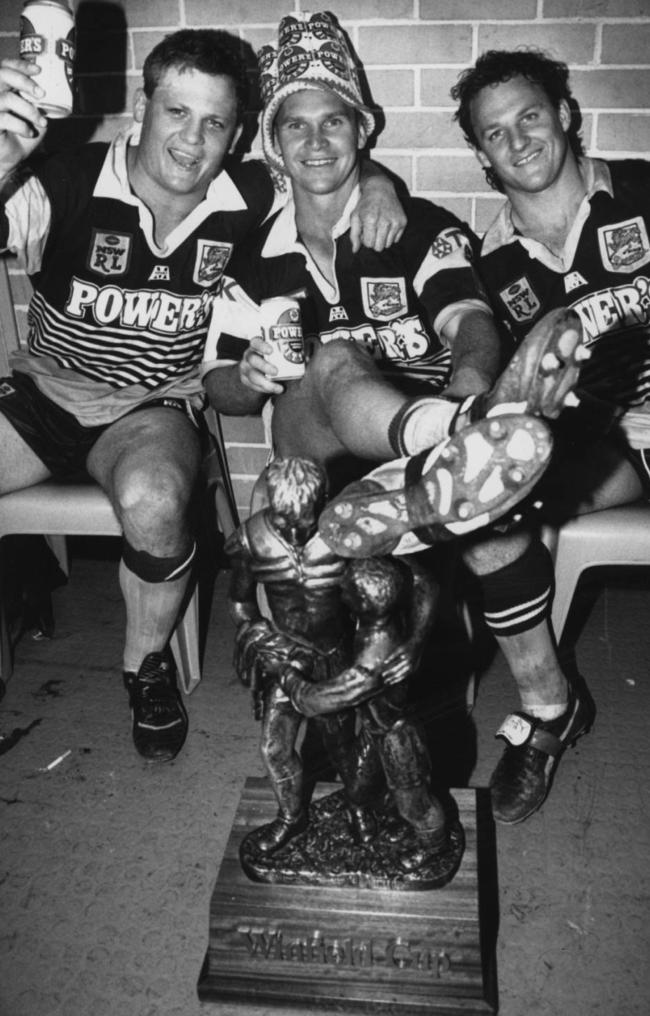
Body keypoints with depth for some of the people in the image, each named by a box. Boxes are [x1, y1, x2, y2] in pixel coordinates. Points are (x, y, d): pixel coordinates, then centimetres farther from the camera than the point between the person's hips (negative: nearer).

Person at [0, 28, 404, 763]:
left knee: (153, 502, -34)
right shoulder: (73, 184, -15)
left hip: (156, 407, 0)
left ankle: (147, 665, -4)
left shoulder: (247, 199, -7)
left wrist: (373, 186, -11)